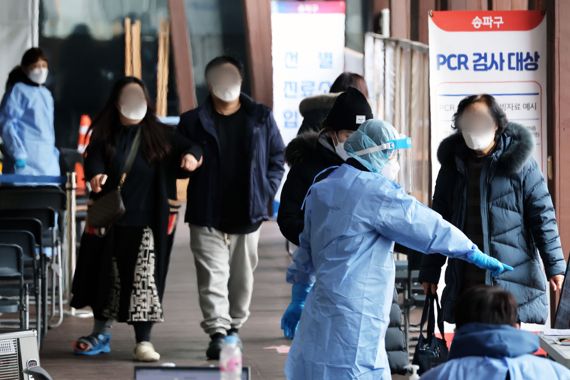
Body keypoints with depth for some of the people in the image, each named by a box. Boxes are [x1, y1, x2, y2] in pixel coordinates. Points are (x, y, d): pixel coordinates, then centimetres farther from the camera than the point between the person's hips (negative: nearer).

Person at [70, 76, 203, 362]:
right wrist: (96, 175, -29)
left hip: (146, 221, -1)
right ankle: (101, 334, 24)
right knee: (106, 275, 9)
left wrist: (192, 156, -15)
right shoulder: (104, 135, 7)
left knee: (144, 278, -7)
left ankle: (143, 341, -4)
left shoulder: (159, 135, 8)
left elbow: (188, 147, 10)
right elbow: (93, 159, -6)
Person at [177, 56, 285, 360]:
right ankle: (217, 332, -13)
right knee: (212, 275, -9)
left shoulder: (261, 118, 6)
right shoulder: (193, 122, 4)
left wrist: (265, 192, -1)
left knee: (242, 276, 11)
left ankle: (234, 326, 25)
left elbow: (277, 159, 10)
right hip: (207, 217, -2)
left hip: (247, 214, 2)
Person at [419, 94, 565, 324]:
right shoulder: (453, 164, 10)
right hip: (465, 283, 3)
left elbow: (542, 215, -2)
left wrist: (554, 265, -7)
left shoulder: (518, 162, -2)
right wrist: (430, 271, 12)